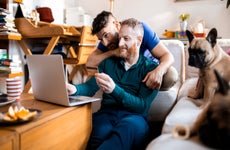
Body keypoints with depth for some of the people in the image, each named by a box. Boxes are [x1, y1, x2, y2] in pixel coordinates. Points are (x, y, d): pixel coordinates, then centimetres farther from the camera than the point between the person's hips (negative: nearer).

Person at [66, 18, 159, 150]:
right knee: (100, 132, -34)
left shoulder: (150, 67, 4)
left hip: (134, 116, -1)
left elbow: (142, 106, -8)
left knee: (129, 126, -38)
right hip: (107, 113, 2)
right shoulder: (108, 62, 17)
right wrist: (74, 89, -15)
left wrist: (114, 90, -24)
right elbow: (90, 87, 9)